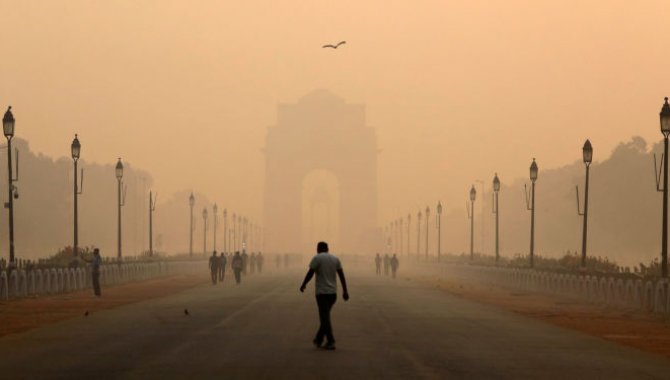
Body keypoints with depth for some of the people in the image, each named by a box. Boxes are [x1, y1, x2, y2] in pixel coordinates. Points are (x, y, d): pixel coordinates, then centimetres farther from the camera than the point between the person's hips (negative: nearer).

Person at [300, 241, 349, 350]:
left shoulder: (317, 258, -6)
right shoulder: (335, 259, 10)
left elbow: (310, 273, -11)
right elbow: (341, 275, 7)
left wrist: (303, 285, 4)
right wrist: (345, 291, 8)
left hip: (322, 292, -6)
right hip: (333, 292, 6)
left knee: (325, 318, -5)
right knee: (325, 316, 18)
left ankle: (331, 342, -12)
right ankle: (318, 339, 24)